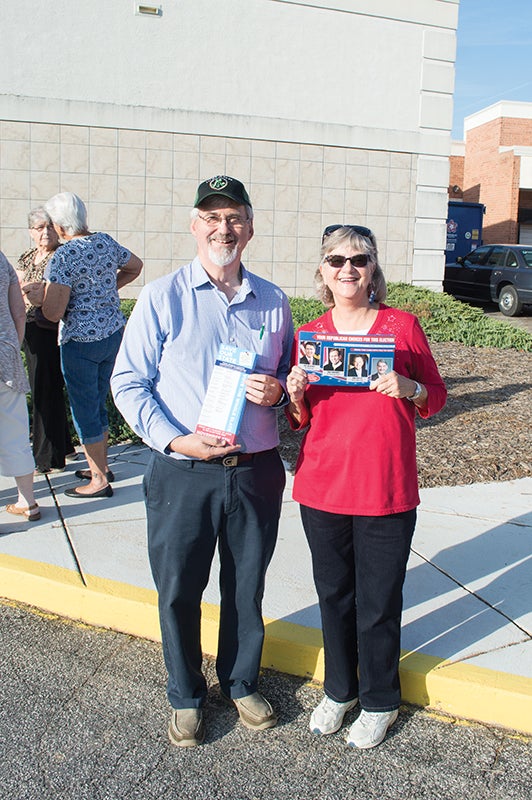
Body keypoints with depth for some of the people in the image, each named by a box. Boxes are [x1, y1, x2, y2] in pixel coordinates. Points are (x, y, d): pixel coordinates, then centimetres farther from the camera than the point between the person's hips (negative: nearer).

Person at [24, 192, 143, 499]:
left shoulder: (63, 257, -17)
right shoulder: (107, 242, 3)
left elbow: (53, 312, -20)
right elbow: (135, 266, 22)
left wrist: (39, 297, 0)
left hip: (81, 341, -7)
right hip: (114, 333, 7)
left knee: (84, 409, 4)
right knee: (98, 403, 20)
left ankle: (99, 480, 11)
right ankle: (102, 465, 32)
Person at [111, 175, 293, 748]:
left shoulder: (272, 302, 6)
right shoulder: (162, 297, -4)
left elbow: (288, 376, 17)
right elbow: (127, 383, -5)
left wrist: (278, 389, -7)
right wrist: (175, 439, -17)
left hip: (256, 470, 3)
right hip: (183, 473, -2)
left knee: (247, 588, 17)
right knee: (178, 591, 11)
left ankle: (241, 684, 42)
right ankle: (186, 696, 36)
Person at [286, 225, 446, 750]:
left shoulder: (402, 326, -1)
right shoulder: (310, 335, 4)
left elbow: (436, 397, 4)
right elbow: (301, 421, 9)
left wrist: (408, 388, -16)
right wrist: (295, 394, -12)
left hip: (386, 490, -2)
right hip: (322, 485, 3)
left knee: (378, 603, 7)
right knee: (334, 594, 15)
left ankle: (380, 701, 31)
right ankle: (339, 689, 38)